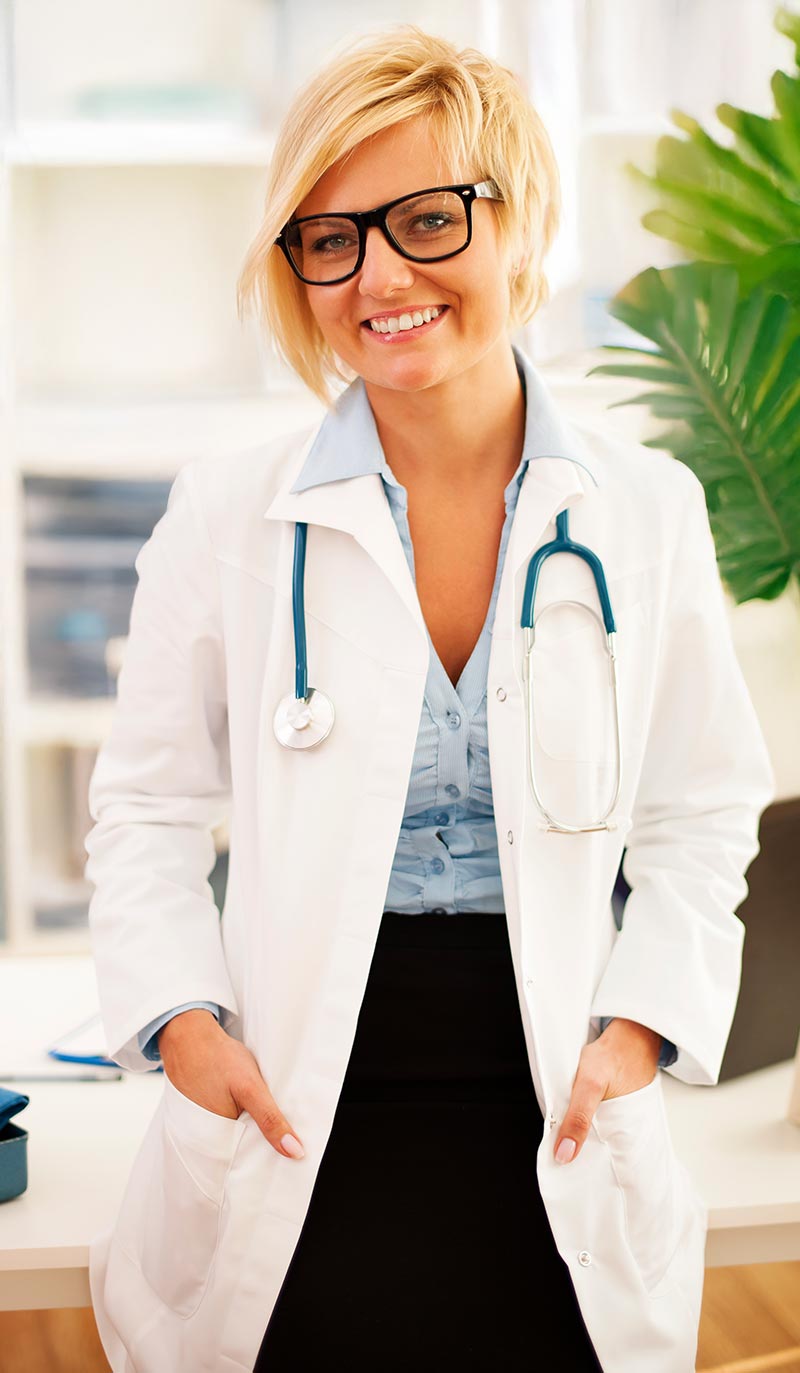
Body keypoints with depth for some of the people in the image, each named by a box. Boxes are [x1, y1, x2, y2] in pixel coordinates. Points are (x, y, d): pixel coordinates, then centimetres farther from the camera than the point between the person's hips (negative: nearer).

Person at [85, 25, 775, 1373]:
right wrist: (183, 1021, -9)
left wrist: (637, 1033, -6)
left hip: (548, 1146, 1)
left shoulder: (649, 513, 0)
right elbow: (147, 806, 4)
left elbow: (703, 819, 6)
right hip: (299, 1136, -1)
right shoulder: (227, 517, -3)